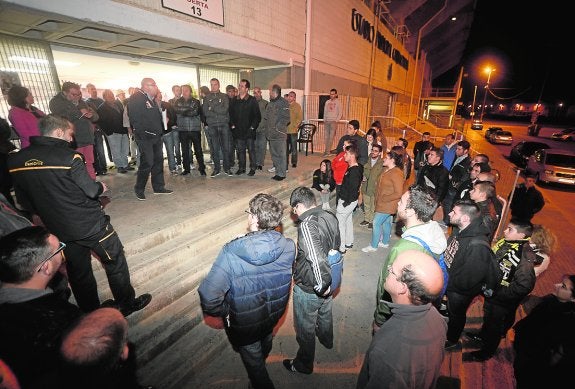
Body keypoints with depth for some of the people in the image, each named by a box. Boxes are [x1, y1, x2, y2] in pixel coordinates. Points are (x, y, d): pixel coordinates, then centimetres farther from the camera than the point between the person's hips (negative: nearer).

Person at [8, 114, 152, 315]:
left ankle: (91, 313, 34)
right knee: (115, 261, 12)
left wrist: (49, 213, 21)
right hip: (90, 224, -6)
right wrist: (101, 186, 5)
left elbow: (25, 202, 7)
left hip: (58, 229, 6)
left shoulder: (15, 160, 0)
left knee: (78, 271, 19)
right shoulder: (68, 156, -19)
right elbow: (91, 191, -16)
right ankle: (127, 303, 25)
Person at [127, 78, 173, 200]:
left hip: (156, 136, 9)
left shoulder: (152, 99, 18)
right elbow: (135, 119, -17)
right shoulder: (136, 99, -9)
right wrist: (143, 134, -20)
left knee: (158, 161, 10)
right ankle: (139, 190, 8)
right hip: (145, 137, -9)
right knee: (147, 162, -8)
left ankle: (159, 187, 20)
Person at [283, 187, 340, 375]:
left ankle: (304, 364, 41)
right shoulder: (330, 217, -8)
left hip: (309, 289, -7)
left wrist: (321, 285, -24)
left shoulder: (307, 225, -32)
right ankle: (327, 340, 62)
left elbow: (316, 259, -40)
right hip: (329, 282, 8)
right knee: (325, 313, 34)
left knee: (305, 328, 17)